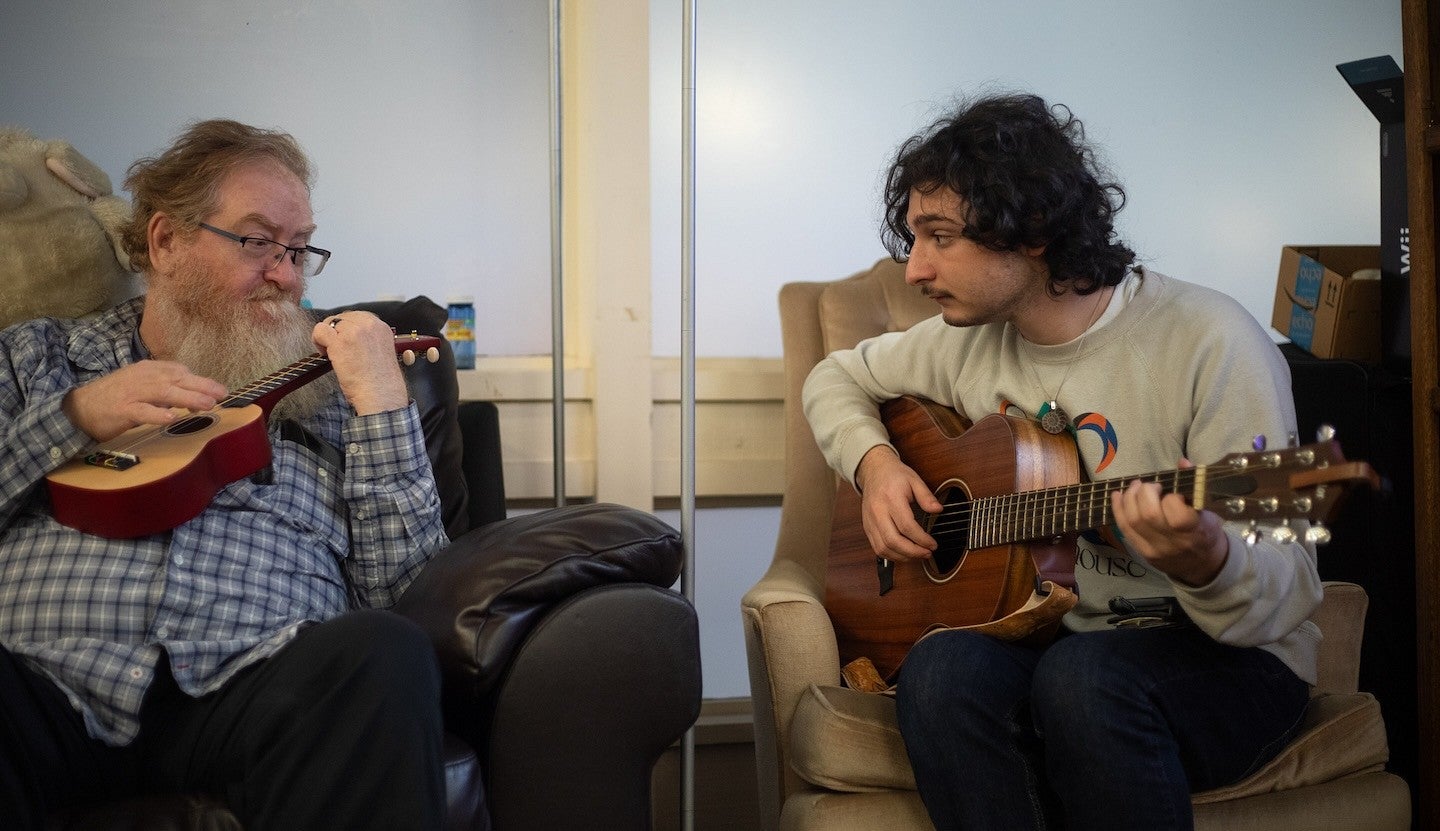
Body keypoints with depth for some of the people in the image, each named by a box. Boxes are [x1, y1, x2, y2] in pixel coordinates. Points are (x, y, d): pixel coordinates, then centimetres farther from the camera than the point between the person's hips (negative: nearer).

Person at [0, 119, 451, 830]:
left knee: (385, 653, -33)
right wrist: (76, 417, -1)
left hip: (251, 685, 1)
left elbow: (398, 586, 10)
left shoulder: (321, 389, 21)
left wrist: (383, 401, 3)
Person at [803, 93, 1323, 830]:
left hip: (1223, 660, -4)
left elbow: (1287, 596, -17)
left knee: (1082, 678, -37)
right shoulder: (969, 338, 3)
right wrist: (874, 462, 0)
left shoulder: (1207, 341, -16)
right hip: (1040, 632, 4)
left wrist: (1204, 563, -41)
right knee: (940, 673, -31)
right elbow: (837, 377, 21)